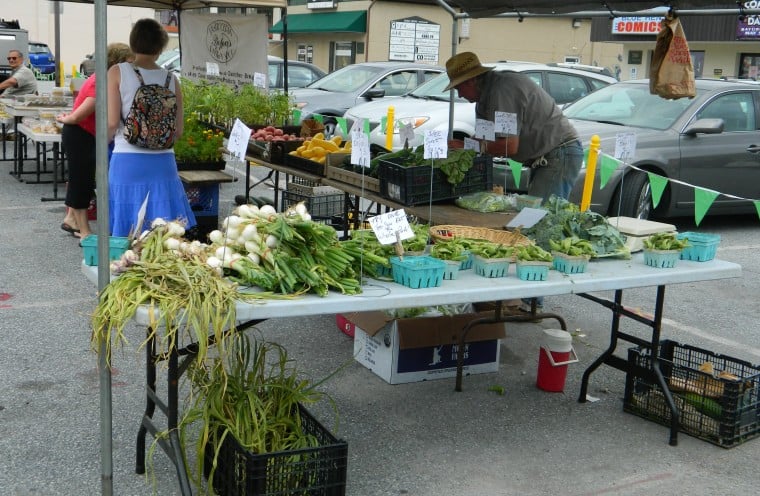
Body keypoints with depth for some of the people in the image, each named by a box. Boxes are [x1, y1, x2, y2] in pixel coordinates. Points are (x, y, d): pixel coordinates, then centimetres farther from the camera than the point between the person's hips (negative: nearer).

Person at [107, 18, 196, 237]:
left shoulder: (118, 73, -1)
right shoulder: (171, 79, 4)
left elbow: (112, 122, -8)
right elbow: (178, 131, 5)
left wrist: (107, 139, 13)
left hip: (128, 162, -1)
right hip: (162, 162, 2)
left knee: (127, 235, 5)